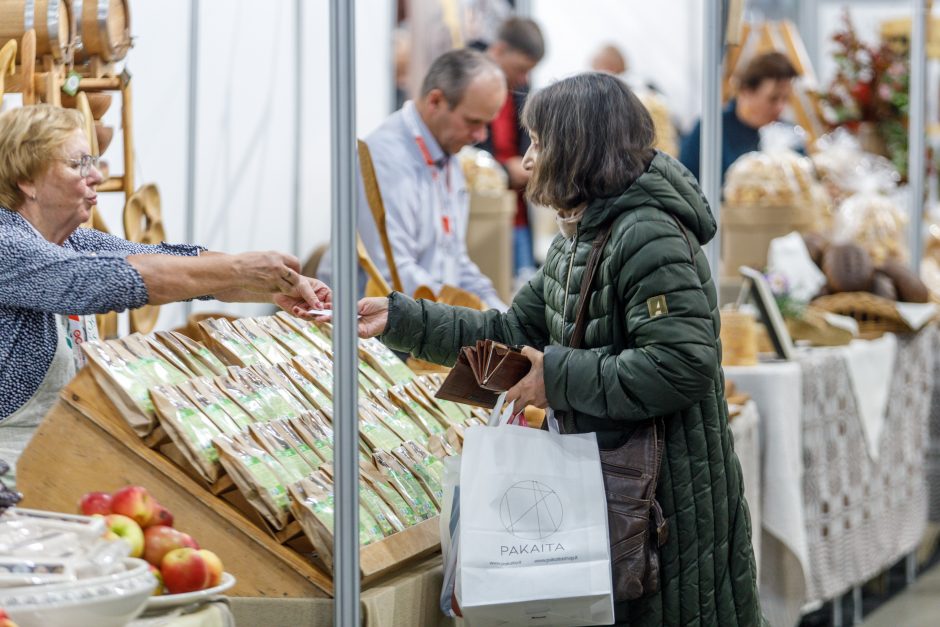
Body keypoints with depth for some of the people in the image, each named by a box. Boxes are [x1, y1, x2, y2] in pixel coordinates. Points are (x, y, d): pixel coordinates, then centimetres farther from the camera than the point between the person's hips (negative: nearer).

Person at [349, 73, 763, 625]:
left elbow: (682, 364, -28)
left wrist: (561, 377, -22)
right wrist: (398, 319, 11)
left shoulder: (649, 237, -20)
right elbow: (511, 334, 16)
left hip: (670, 497, -10)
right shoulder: (576, 244, 13)